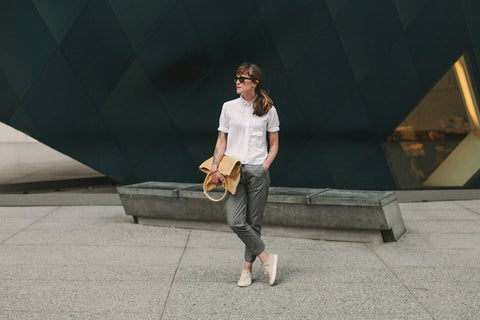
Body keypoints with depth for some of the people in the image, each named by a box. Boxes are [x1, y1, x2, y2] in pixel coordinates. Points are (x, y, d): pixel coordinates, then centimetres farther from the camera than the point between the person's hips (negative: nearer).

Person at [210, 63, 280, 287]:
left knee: (254, 222, 3)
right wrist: (215, 168, -4)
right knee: (235, 221, -13)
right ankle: (266, 258, 1)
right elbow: (221, 141, 9)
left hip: (258, 171, -1)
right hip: (233, 170, 1)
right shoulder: (229, 107, 8)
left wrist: (264, 167, -5)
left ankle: (248, 268, 17)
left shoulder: (268, 110, 4)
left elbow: (274, 145, 9)